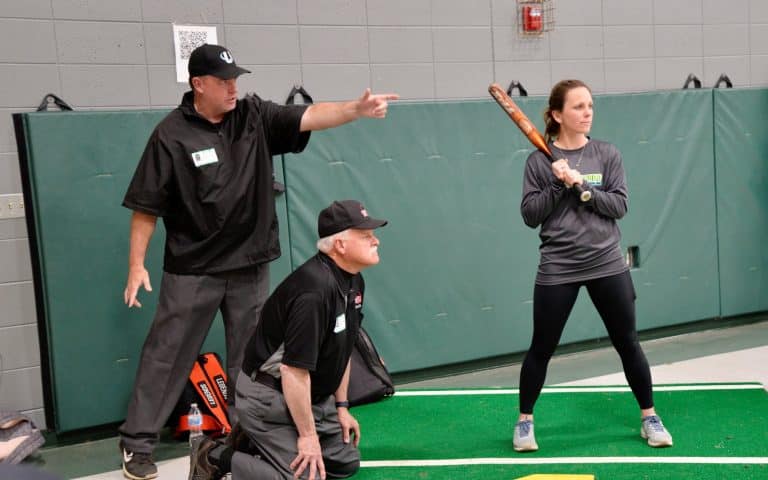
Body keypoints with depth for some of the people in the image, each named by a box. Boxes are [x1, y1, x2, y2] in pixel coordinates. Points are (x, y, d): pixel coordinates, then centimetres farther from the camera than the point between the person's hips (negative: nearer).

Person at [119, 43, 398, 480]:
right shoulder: (172, 135, -10)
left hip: (250, 266, 4)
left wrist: (356, 109, -29)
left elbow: (309, 117, -12)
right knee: (166, 356, 2)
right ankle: (138, 444, 14)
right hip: (191, 270, -3)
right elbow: (146, 207, -7)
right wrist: (137, 264, -9)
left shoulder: (255, 116, 0)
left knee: (250, 358, 12)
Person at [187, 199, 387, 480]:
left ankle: (259, 446, 20)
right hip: (268, 396, -10)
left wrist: (342, 406, 13)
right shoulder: (314, 291, -30)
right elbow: (294, 369, -28)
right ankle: (217, 456, 0)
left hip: (314, 395, 10)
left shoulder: (353, 281, 2)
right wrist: (308, 435, -21)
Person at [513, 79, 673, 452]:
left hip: (607, 265, 2)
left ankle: (649, 417, 27)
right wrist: (558, 185, -16)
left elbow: (619, 206, -5)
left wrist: (580, 185, -16)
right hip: (557, 269, -2)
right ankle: (524, 421, 23)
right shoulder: (540, 161, -3)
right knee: (541, 348, 6)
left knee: (627, 343, 10)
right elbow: (530, 216, -6)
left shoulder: (607, 154, 3)